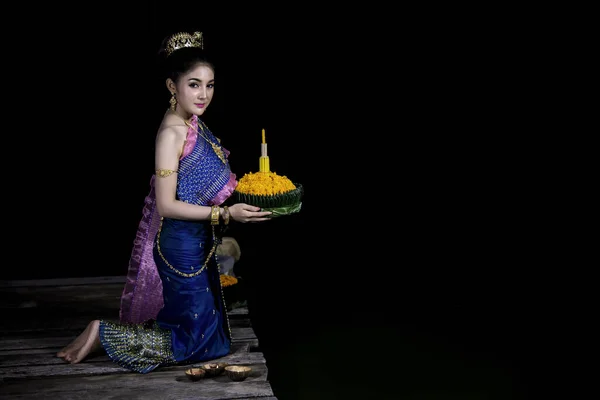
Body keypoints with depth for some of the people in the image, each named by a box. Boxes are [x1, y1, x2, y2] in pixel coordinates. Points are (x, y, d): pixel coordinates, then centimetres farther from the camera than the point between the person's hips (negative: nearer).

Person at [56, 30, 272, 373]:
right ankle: (103, 334, 8)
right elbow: (167, 205, -23)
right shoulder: (172, 133, -22)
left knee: (206, 327, 21)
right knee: (195, 342, 2)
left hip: (198, 242, 9)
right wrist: (225, 213, -26)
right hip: (181, 245, -9)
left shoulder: (194, 123, 5)